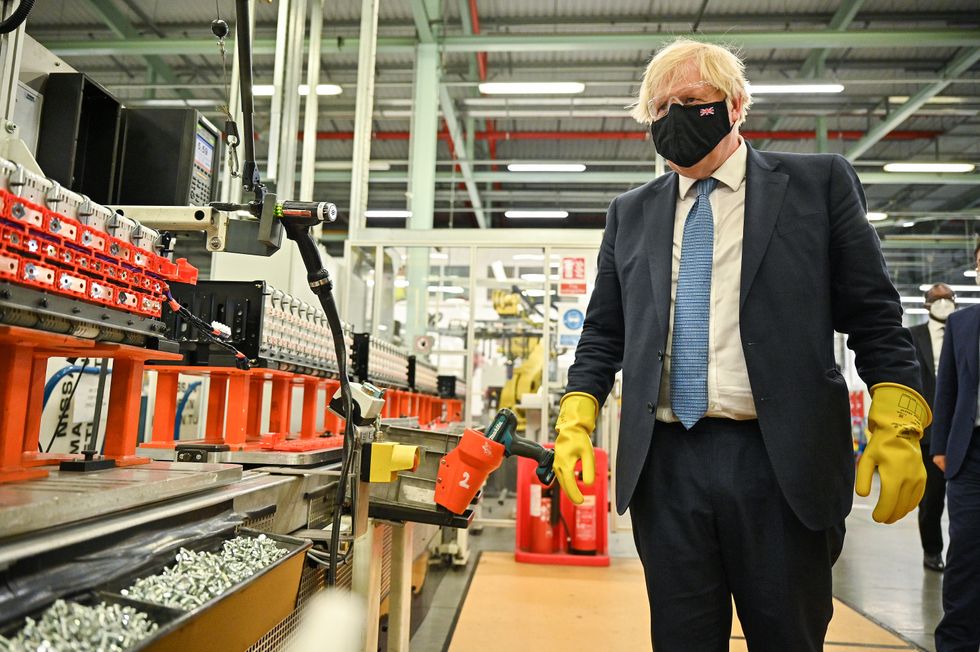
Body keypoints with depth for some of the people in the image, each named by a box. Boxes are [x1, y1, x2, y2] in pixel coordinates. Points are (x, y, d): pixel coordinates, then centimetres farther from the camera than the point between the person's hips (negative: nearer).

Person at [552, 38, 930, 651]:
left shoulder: (819, 182, 5)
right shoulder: (631, 212, 12)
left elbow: (875, 315, 3)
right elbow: (604, 332, 12)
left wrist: (897, 428, -7)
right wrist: (576, 420, 1)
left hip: (783, 462, -1)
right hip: (664, 463, 2)